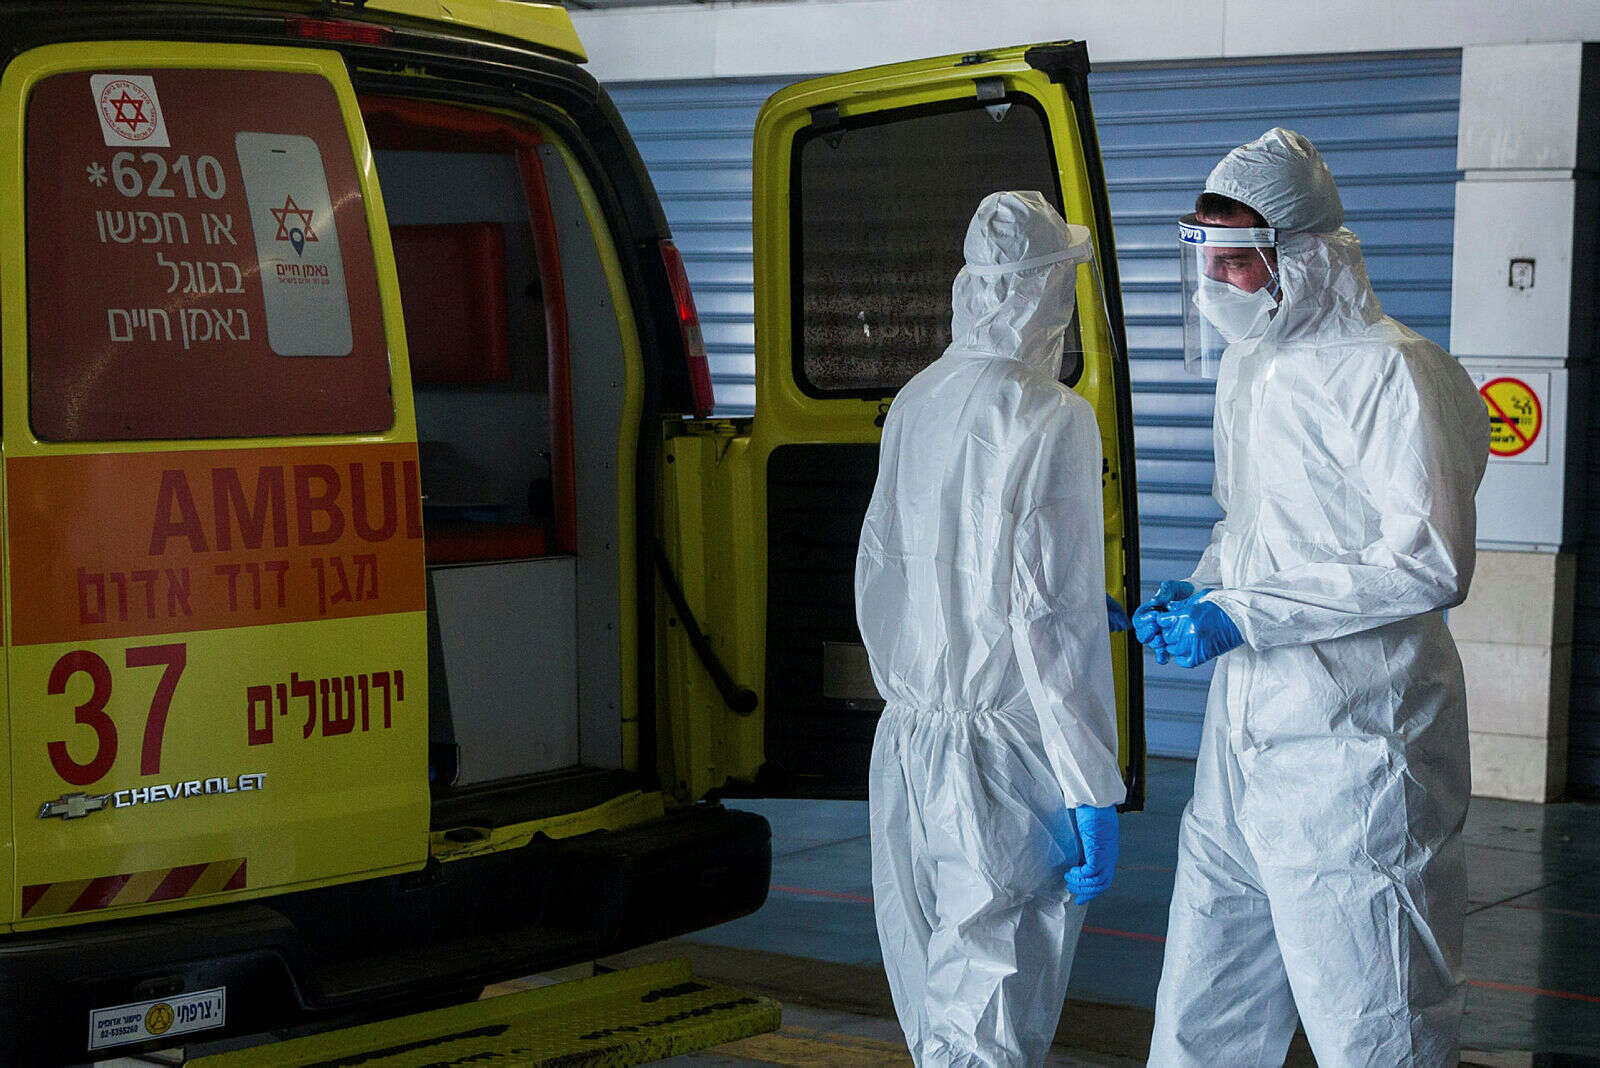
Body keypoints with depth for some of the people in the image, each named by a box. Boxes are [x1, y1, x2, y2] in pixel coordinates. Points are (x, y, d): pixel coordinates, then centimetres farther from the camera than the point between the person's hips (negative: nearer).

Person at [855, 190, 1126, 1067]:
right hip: (1003, 762, -7)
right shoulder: (1051, 420, -14)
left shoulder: (914, 404, 6)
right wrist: (1093, 794, -13)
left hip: (906, 740, 7)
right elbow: (1055, 624, -17)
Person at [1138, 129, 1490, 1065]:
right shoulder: (1249, 371, 16)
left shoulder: (1388, 371, -12)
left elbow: (1432, 562, -20)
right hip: (1244, 743, 8)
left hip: (1351, 752, -8)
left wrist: (1242, 615, -20)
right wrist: (1201, 591, 6)